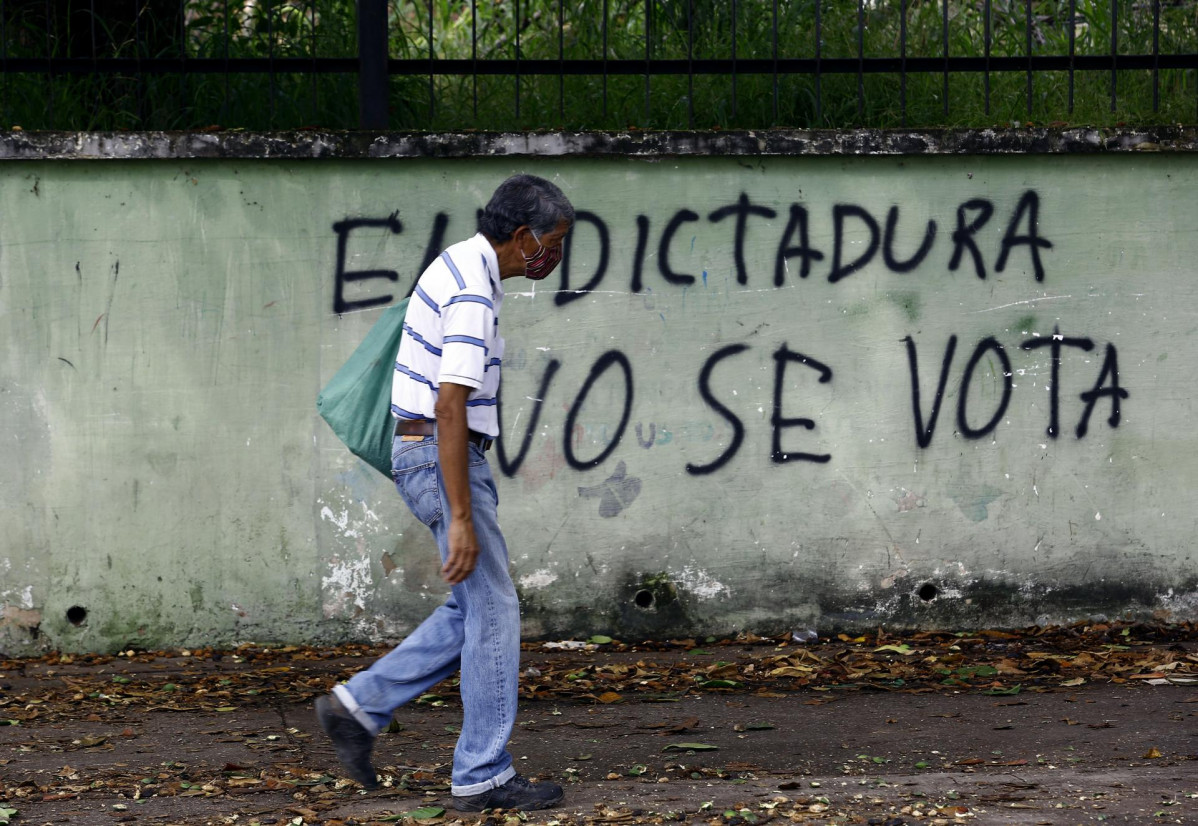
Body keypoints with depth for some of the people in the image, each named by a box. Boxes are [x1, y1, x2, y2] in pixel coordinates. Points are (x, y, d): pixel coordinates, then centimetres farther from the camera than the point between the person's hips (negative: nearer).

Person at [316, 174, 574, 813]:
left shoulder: (459, 266, 12)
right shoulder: (472, 293, -20)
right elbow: (451, 406, -26)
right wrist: (460, 517, -27)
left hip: (422, 450, 10)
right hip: (442, 456, -10)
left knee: (475, 608, 14)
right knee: (492, 610, -4)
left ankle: (359, 705, 14)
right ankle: (483, 776, 0)